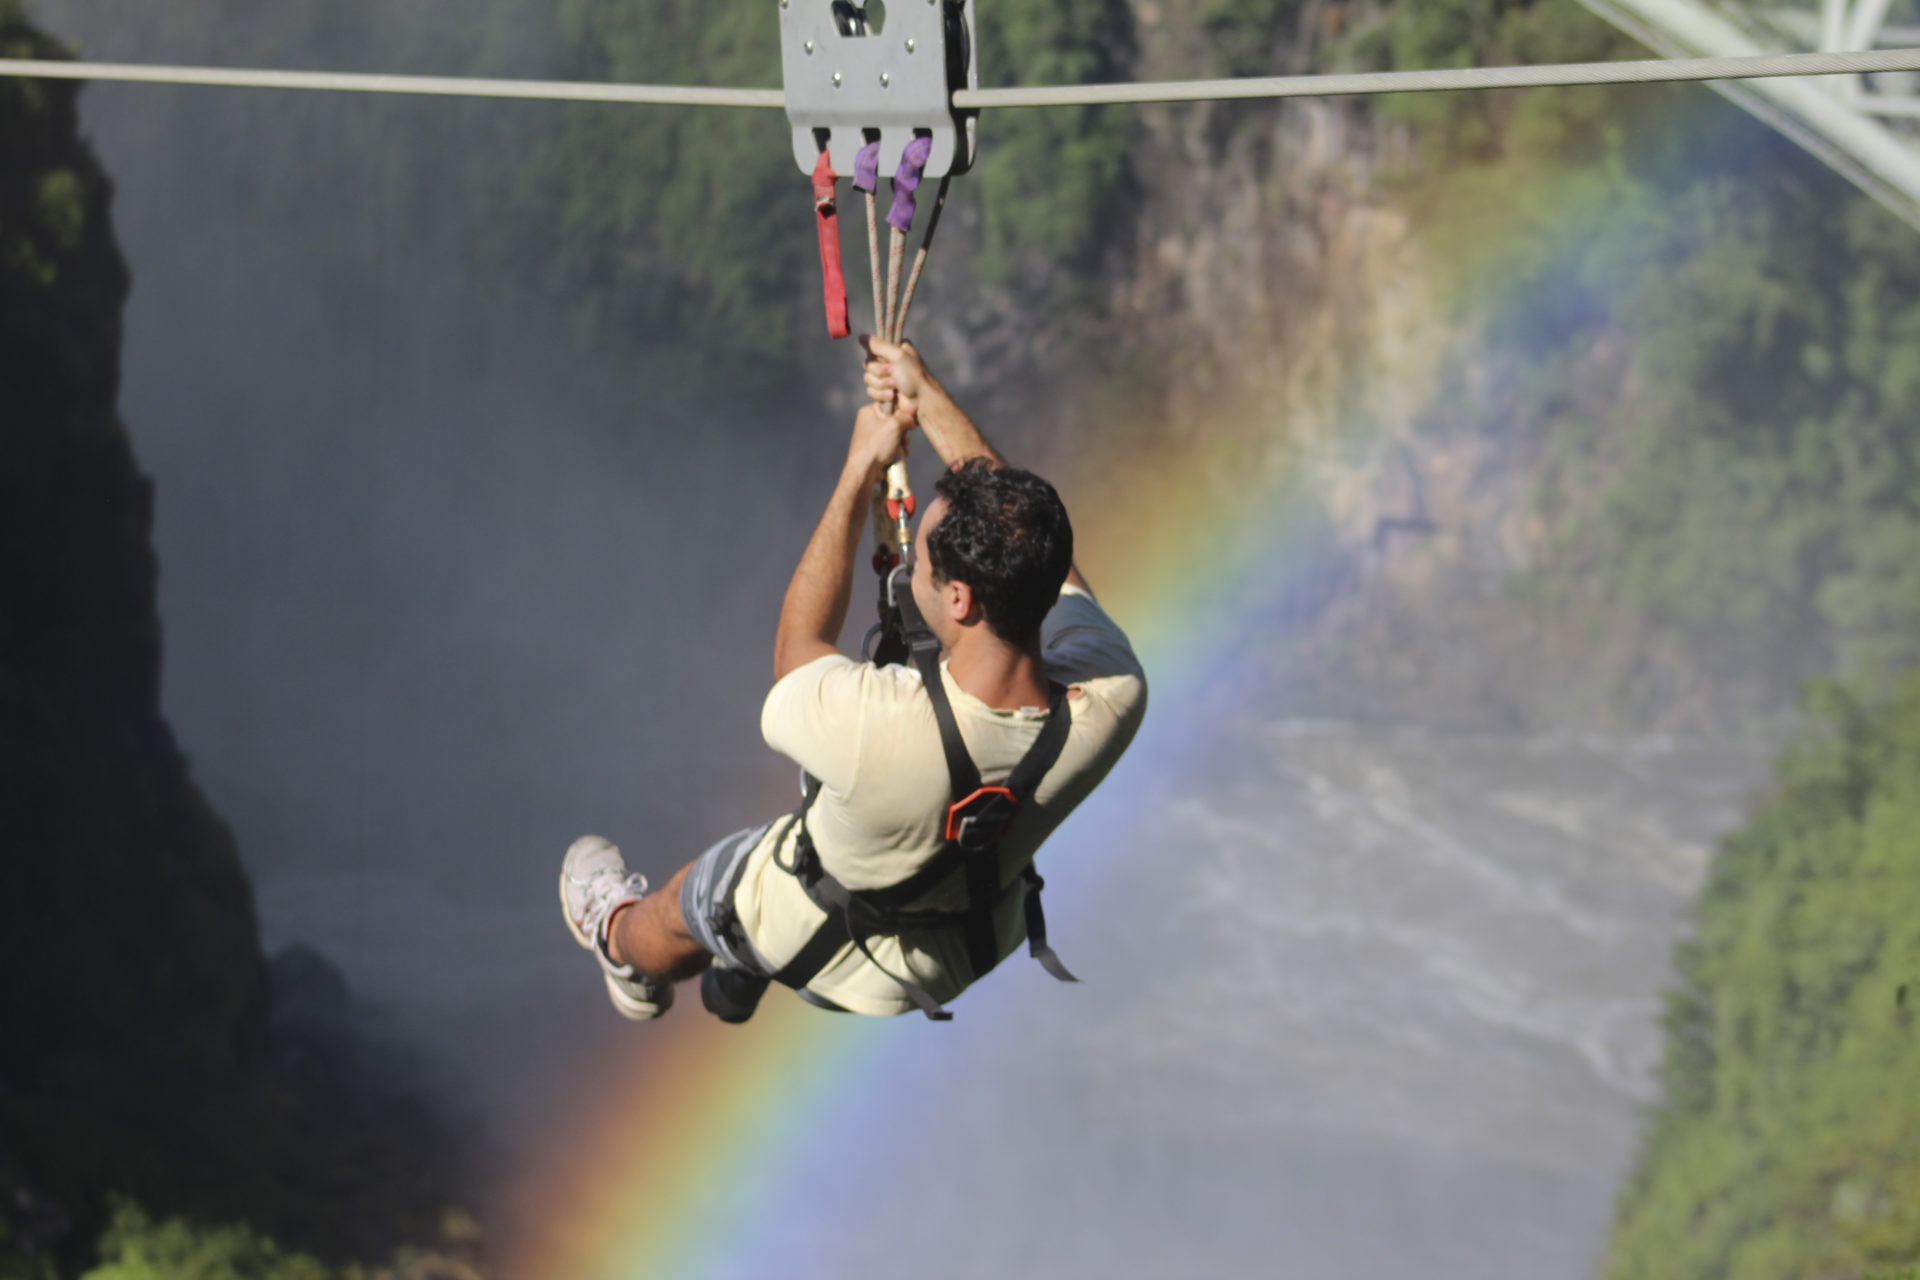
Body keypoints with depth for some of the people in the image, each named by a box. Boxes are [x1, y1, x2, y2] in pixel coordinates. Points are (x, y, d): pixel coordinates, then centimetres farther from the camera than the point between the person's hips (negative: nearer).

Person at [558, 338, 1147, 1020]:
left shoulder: (872, 725, -47)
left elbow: (796, 648, -21)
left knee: (687, 900, 31)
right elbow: (1037, 550, -14)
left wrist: (860, 470, -14)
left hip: (829, 957, -4)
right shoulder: (1112, 700, -35)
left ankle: (622, 944, 64)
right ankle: (744, 971, 63)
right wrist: (929, 395, -8)